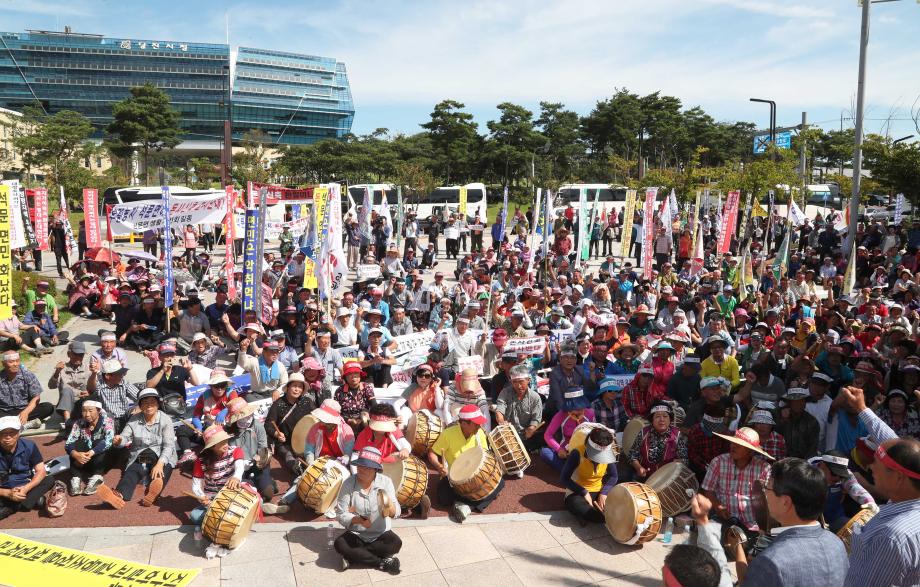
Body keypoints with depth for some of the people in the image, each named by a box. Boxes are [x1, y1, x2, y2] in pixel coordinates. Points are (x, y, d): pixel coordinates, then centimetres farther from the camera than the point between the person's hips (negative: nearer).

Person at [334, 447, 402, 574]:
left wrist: (389, 507, -36)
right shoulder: (348, 483, -12)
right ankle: (383, 563, -19)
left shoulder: (385, 482, -10)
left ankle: (352, 556, -14)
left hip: (381, 533, 0)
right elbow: (341, 514, -14)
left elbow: (396, 513, -13)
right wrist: (358, 520, -31)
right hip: (356, 533, 0)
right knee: (339, 544, -26)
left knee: (396, 543, -27)